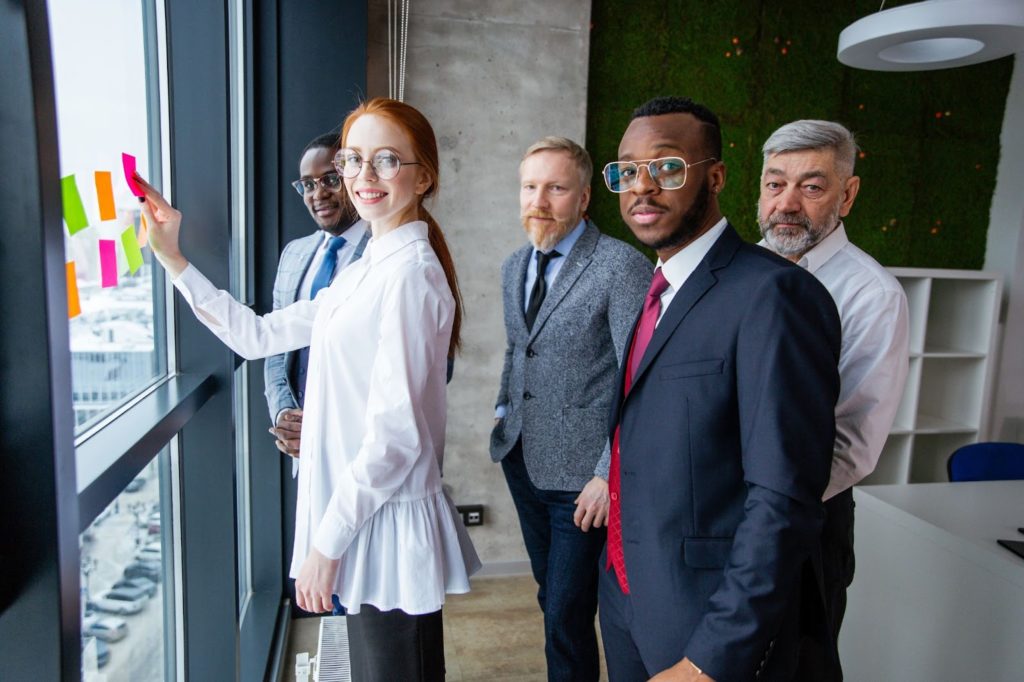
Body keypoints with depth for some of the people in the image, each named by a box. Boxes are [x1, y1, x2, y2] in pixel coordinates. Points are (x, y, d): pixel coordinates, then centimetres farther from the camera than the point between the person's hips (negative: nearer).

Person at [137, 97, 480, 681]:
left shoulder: (410, 273, -19)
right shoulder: (367, 270, 10)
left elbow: (396, 435, -22)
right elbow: (259, 334, 14)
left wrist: (326, 542, -15)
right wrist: (174, 261, 9)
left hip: (387, 523, -9)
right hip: (359, 513, 9)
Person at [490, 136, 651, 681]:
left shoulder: (623, 266, -15)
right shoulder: (514, 267, 9)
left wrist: (610, 474, -18)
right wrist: (505, 414, 12)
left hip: (580, 470, -7)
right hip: (522, 458, 7)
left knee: (567, 614, 0)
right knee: (551, 595, 20)